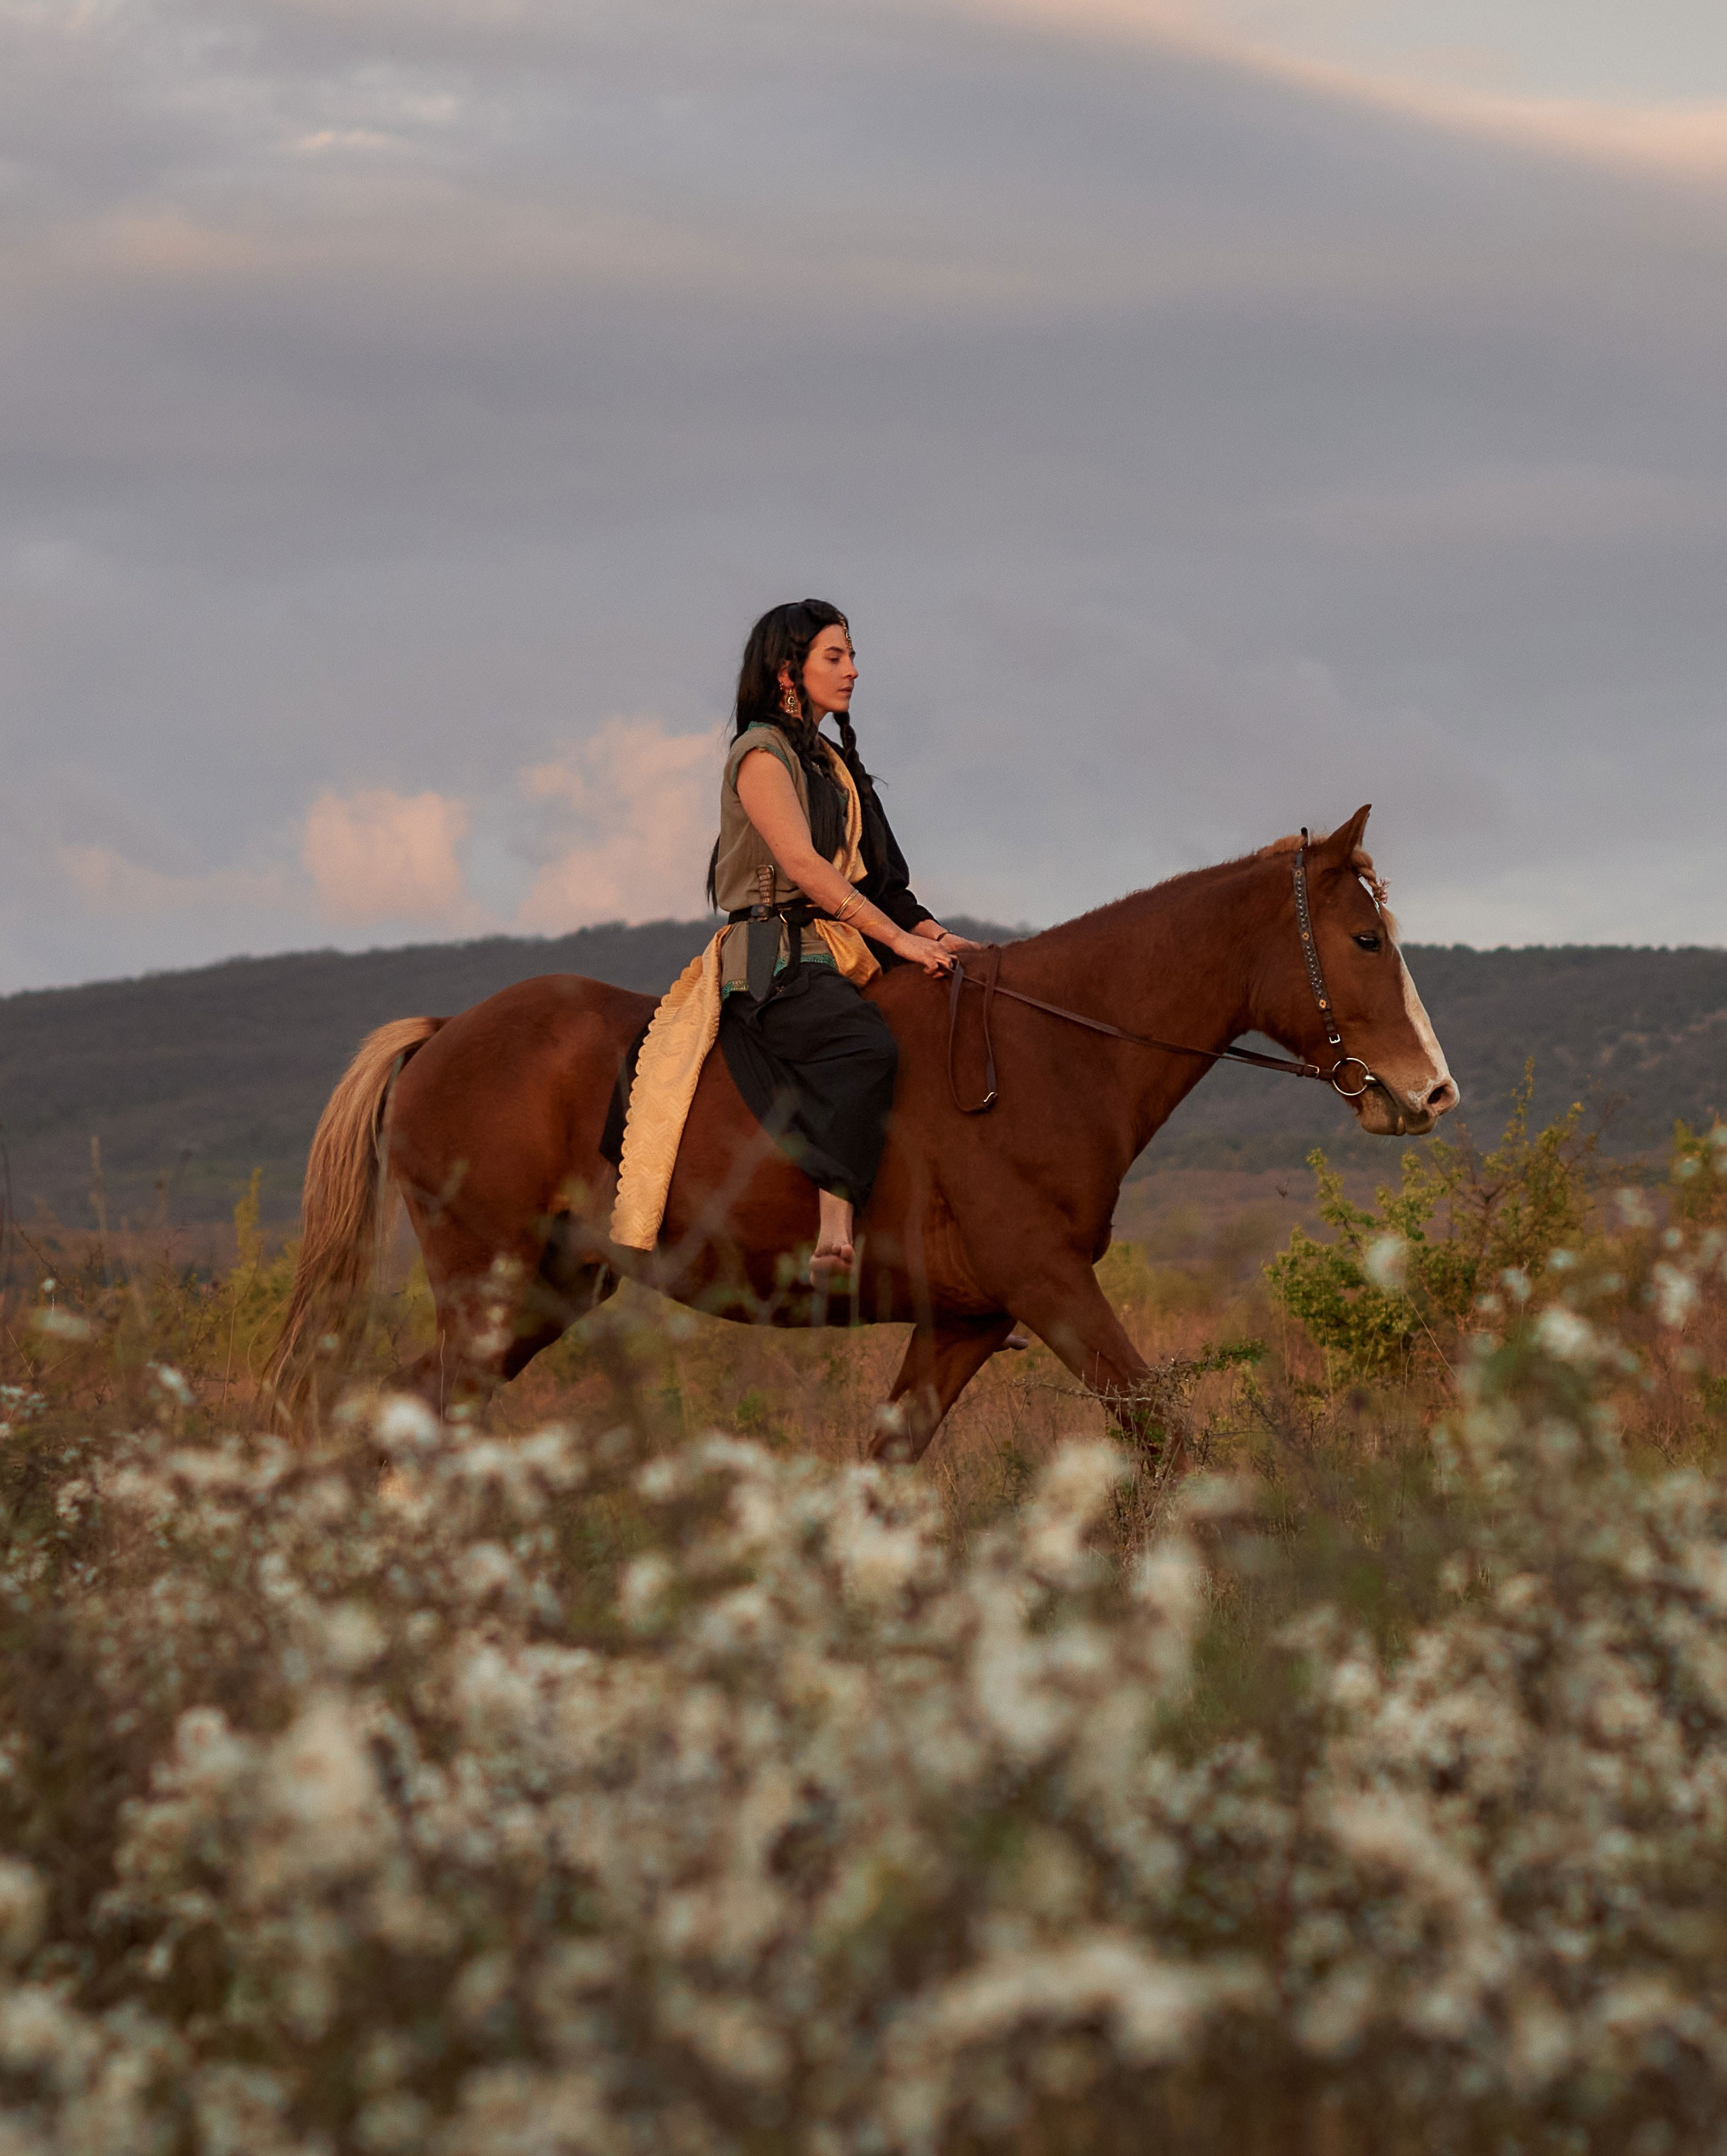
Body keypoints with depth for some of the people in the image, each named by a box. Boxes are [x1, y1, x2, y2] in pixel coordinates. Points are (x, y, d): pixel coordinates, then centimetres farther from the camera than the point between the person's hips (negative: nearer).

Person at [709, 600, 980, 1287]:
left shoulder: (829, 759, 24)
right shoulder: (762, 753, -4)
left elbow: (871, 873, 24)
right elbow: (803, 865, -16)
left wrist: (933, 934, 8)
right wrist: (898, 938, -19)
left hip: (840, 954, 9)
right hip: (776, 959, -9)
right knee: (866, 1046, -36)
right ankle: (835, 1234, -46)